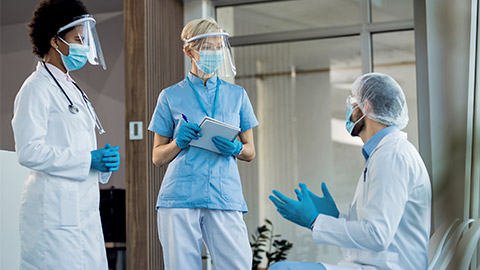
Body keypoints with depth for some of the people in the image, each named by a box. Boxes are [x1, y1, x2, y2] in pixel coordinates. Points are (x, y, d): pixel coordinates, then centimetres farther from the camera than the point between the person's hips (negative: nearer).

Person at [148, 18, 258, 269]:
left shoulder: (237, 95, 15)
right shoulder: (171, 97, 9)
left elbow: (250, 152, 18)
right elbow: (157, 157, 12)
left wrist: (234, 148, -5)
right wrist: (179, 142, -8)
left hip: (225, 197, 1)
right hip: (180, 198, -1)